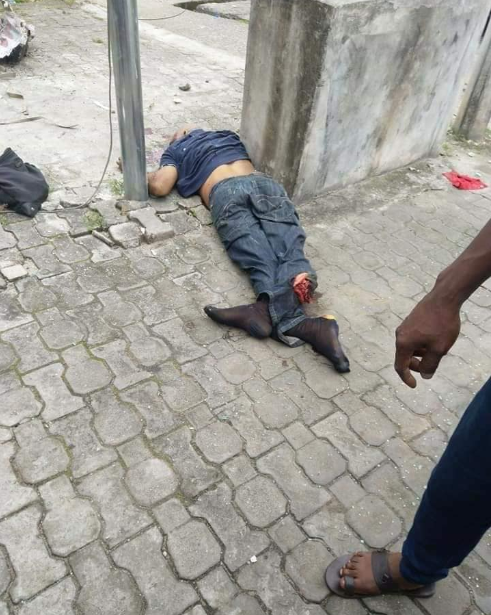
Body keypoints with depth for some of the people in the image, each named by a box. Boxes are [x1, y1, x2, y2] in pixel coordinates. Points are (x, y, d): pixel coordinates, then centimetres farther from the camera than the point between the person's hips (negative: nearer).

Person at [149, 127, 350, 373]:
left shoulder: (176, 150, 29)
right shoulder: (227, 134, 42)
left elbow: (160, 187, 14)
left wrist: (143, 175, 35)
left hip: (225, 192, -2)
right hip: (265, 183, 2)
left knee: (260, 258, -18)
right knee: (288, 247, -20)